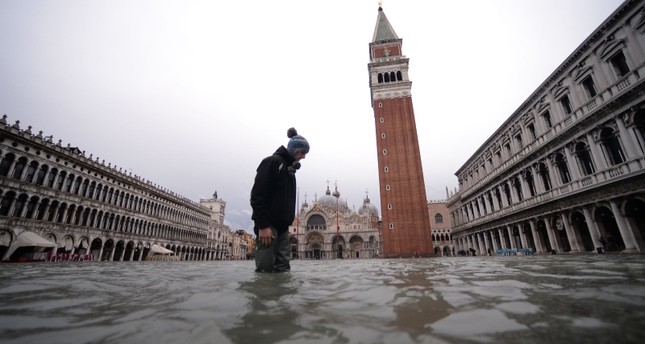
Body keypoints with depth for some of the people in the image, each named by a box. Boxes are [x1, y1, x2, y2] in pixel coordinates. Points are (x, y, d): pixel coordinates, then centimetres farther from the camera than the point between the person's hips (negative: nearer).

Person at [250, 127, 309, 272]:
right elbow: (258, 195, -16)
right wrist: (262, 225, -21)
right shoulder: (272, 162, -6)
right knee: (265, 268, -7)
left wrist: (288, 223, 14)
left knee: (283, 268, 4)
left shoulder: (290, 168, 20)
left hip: (283, 227, 8)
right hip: (268, 225, -8)